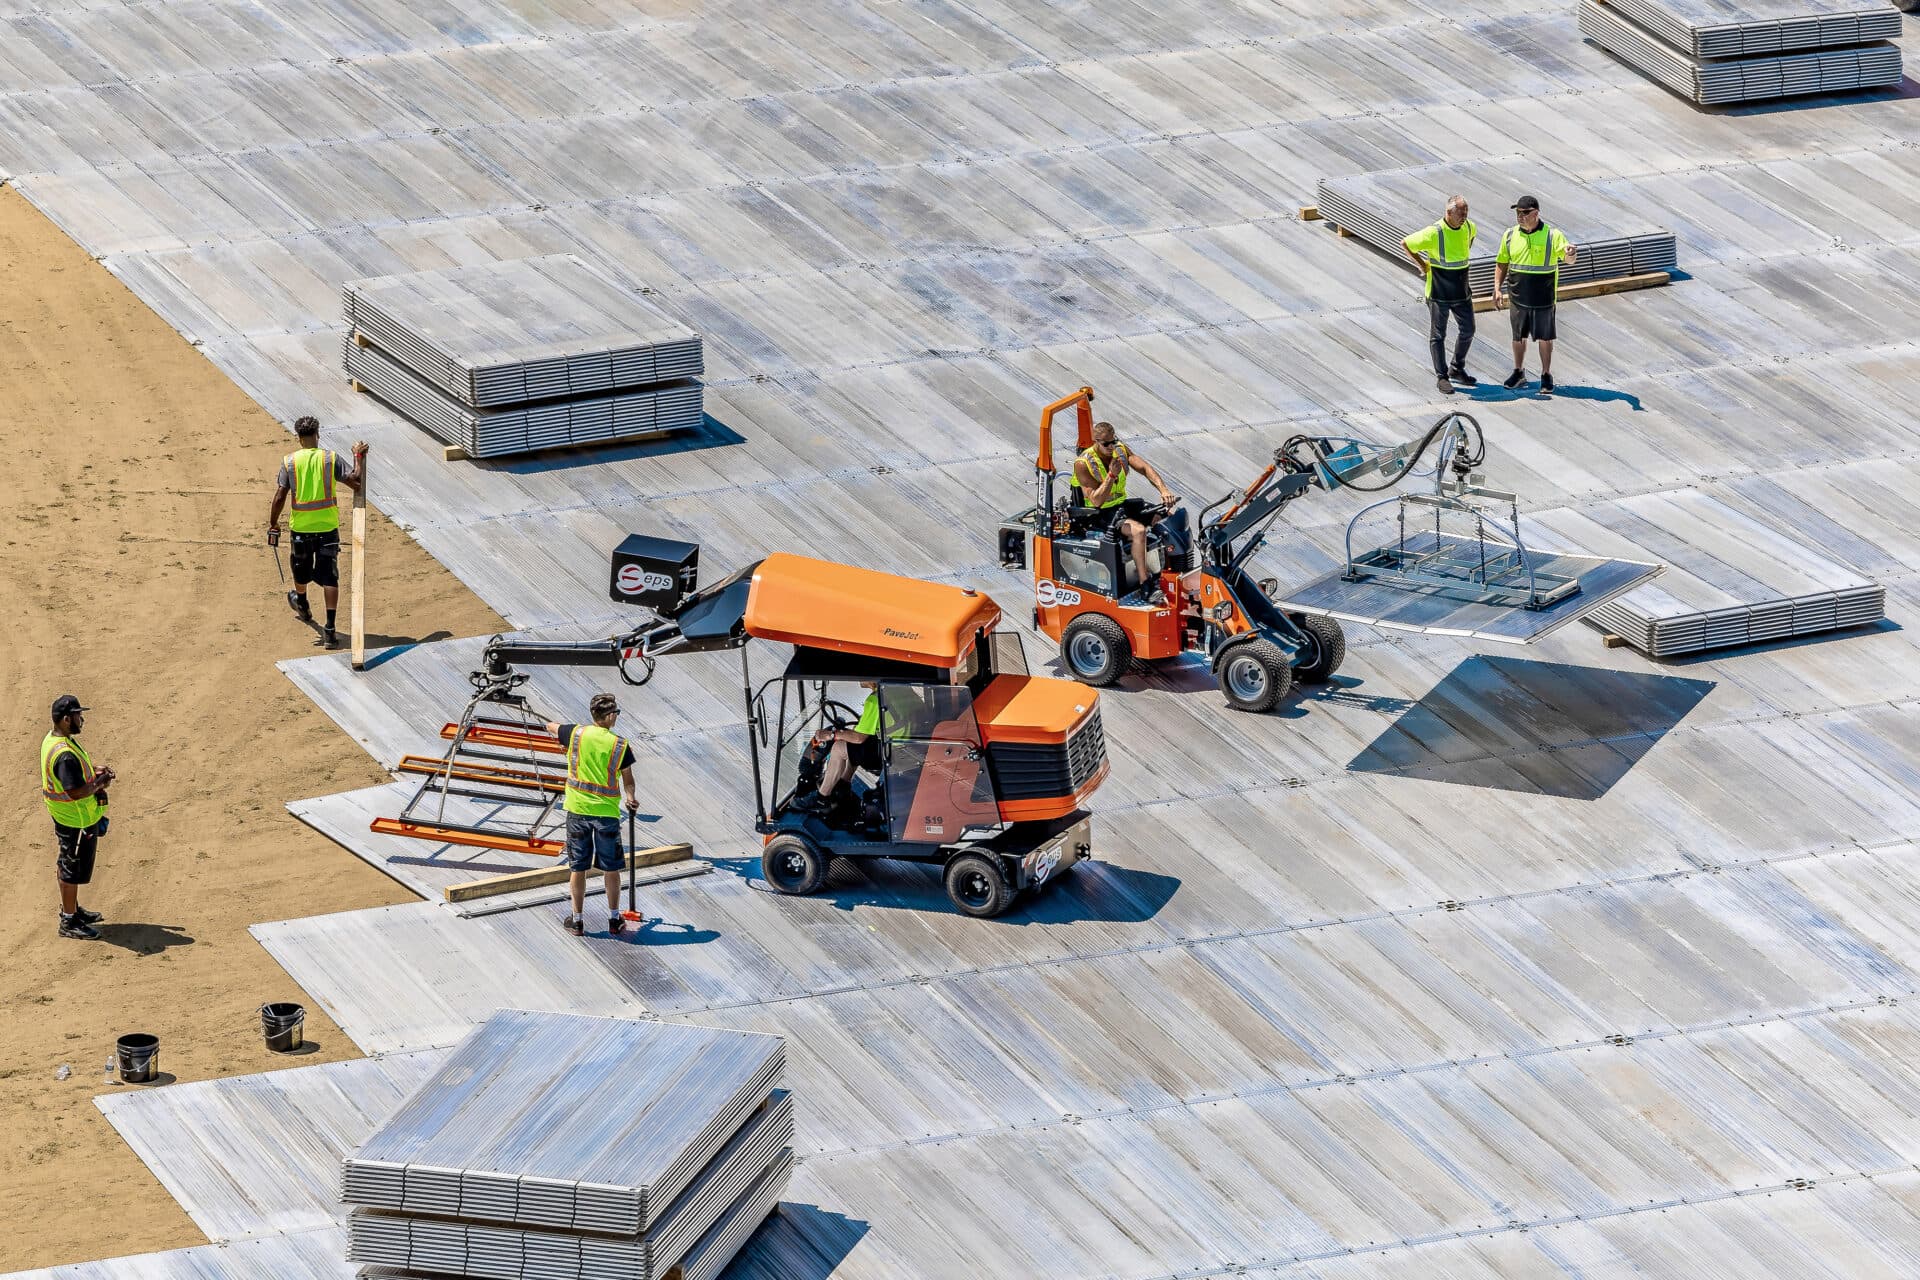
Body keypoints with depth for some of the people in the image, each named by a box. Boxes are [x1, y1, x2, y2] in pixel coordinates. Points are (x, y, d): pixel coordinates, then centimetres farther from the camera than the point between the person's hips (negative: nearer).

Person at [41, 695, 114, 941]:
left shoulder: (51, 739, 1)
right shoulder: (65, 755, -32)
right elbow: (75, 792, -33)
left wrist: (94, 771, 6)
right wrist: (99, 783, -18)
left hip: (64, 817, 10)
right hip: (77, 821, -10)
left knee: (67, 864, 24)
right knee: (74, 869, 3)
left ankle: (71, 909, 41)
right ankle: (69, 922, 15)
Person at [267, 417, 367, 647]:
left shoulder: (289, 461, -5)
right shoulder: (331, 458, -7)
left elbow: (279, 496, -6)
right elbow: (355, 481, -10)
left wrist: (273, 524, 3)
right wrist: (359, 457, 5)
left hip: (301, 525, 1)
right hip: (327, 525, -1)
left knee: (301, 568, 26)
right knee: (329, 576, 0)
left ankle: (302, 605, 54)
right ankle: (330, 629, -9)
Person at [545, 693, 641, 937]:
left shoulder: (576, 734, -5)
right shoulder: (620, 745, -7)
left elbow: (551, 727, 17)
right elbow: (628, 781, 0)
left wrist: (553, 726, 38)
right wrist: (631, 798, 18)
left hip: (578, 810, 1)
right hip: (607, 812, -1)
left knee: (577, 868, 10)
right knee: (611, 868, 12)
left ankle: (577, 921, 17)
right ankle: (614, 920, 21)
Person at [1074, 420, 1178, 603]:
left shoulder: (1120, 450, 0)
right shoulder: (1083, 464, -19)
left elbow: (1145, 468, -12)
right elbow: (1096, 500, -24)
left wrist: (1164, 491, -28)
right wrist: (1111, 475, -34)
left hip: (1121, 504, 7)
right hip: (1101, 513, -7)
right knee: (1138, 530, -32)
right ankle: (1145, 586, -27)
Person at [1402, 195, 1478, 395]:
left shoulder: (1469, 227, -3)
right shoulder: (1434, 233, -21)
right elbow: (1405, 244, -12)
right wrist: (1422, 265, -6)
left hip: (1461, 292, 6)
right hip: (1439, 293, -6)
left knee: (1467, 330, 12)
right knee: (1438, 335, 3)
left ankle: (1457, 369, 30)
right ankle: (1441, 377, 12)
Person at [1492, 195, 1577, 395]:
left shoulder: (1552, 236, -10)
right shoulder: (1510, 235, 0)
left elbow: (1569, 260, -15)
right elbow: (1502, 264, 9)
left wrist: (1570, 255, -40)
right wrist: (1497, 288, 0)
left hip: (1543, 298, -3)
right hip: (1519, 297, 3)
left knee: (1545, 337, 5)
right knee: (1518, 336, 14)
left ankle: (1546, 376, 17)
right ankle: (1518, 372, 30)